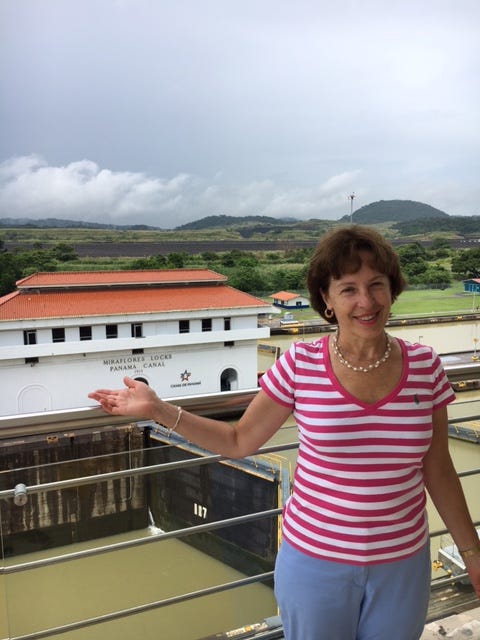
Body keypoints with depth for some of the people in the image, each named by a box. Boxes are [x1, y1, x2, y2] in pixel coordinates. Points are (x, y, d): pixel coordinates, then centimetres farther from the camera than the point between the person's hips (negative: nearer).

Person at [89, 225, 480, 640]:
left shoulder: (424, 367, -8)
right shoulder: (300, 364, -14)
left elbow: (438, 470, 2)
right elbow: (239, 441, -4)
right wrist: (158, 410, -12)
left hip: (403, 564, 2)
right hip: (315, 559, -1)